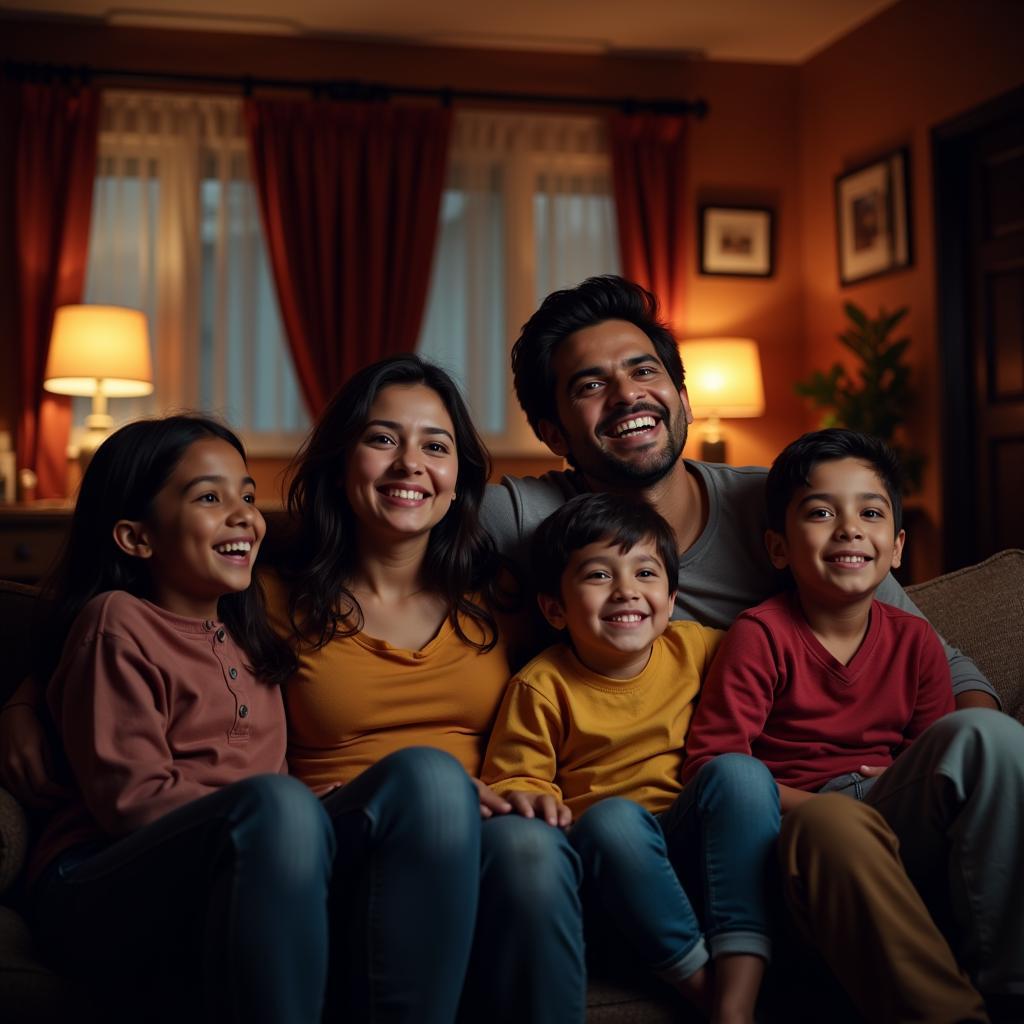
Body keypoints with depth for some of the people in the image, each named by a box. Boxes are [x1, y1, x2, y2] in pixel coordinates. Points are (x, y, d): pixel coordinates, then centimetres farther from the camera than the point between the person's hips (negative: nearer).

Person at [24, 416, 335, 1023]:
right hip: (99, 895, -6)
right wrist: (272, 815, -13)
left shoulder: (246, 638, 22)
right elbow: (132, 796, -9)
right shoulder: (117, 622, 0)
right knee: (282, 805, -37)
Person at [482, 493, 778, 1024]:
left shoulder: (694, 648, 5)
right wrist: (529, 800, -25)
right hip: (605, 858, -3)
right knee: (614, 817, -36)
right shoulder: (541, 686, -5)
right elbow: (512, 779, -1)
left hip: (687, 842, 3)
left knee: (739, 771, -26)